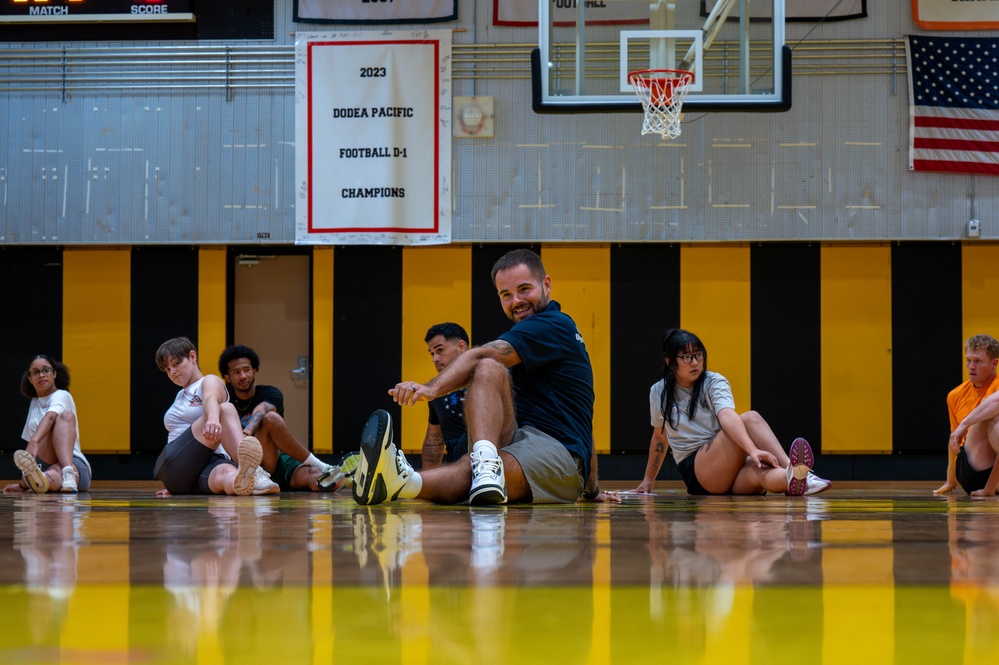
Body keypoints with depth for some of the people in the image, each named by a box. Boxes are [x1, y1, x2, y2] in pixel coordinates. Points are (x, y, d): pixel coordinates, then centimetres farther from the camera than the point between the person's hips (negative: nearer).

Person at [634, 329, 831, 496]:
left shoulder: (715, 383, 1)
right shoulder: (658, 393, 8)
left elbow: (728, 417, -20)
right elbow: (660, 437, 25)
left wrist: (752, 450, -37)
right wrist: (649, 479, 31)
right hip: (693, 471, -2)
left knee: (758, 470, -38)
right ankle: (793, 470, -52)